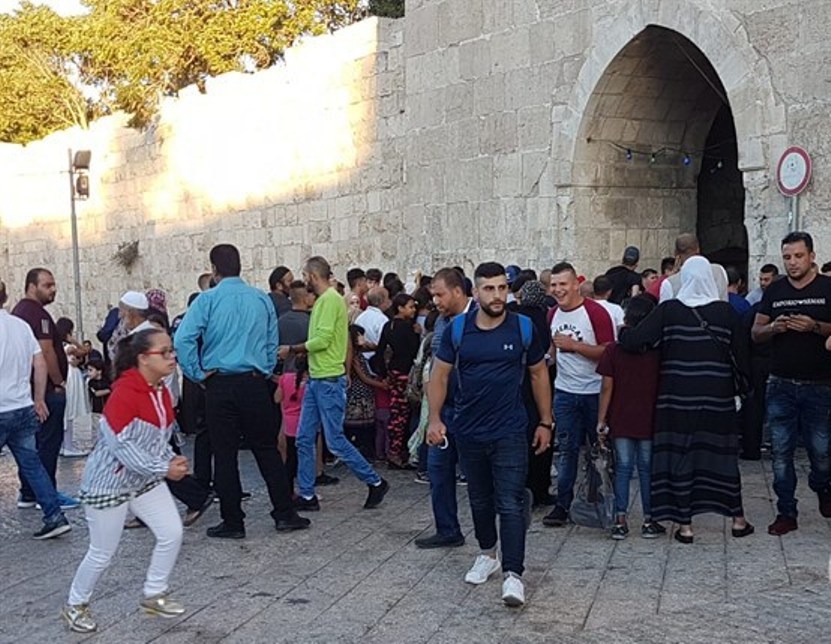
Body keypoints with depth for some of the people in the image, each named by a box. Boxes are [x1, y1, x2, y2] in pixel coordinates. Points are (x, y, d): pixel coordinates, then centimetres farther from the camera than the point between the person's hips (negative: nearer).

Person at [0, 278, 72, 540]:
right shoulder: (21, 325, 7)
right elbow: (41, 364, 8)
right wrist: (38, 400, 15)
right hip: (24, 408, 6)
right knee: (32, 463, 10)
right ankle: (55, 517, 7)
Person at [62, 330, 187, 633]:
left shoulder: (161, 392, 2)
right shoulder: (124, 393, -24)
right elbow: (122, 446, -27)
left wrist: (172, 459, -6)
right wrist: (164, 469, -26)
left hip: (146, 479, 8)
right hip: (109, 481, -8)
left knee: (172, 533, -1)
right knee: (102, 552, 4)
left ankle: (154, 595, 19)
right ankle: (75, 606, 27)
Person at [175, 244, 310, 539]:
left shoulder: (207, 300, -6)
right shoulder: (262, 299, 5)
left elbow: (183, 340, -15)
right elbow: (272, 342, 9)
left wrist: (198, 374, -5)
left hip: (220, 385, -2)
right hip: (255, 383, 3)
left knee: (224, 455, 5)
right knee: (267, 450, 12)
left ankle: (233, 522, 10)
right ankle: (285, 514, 14)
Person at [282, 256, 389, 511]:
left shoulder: (330, 299, -14)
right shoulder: (322, 300, 15)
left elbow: (323, 339, -21)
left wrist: (292, 349, -10)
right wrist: (297, 351, 2)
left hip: (329, 380, -10)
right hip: (316, 379, 10)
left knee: (335, 441, -4)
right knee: (304, 439, 8)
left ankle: (375, 483, 10)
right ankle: (307, 495, 15)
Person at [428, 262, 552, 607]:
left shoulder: (524, 328, -4)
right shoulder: (457, 329, -3)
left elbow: (538, 374, 5)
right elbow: (440, 375, 3)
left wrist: (546, 422, 4)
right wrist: (435, 418, -7)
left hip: (510, 432, -2)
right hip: (468, 432, 3)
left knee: (510, 504, -7)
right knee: (480, 500, 18)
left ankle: (513, 574, -4)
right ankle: (487, 554, 37)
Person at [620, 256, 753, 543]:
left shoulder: (669, 310, -7)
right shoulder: (725, 311, -3)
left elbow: (635, 341, -14)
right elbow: (741, 356, 2)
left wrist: (622, 333, 7)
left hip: (678, 398, -1)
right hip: (718, 398, 2)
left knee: (680, 454, 6)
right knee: (722, 453, 13)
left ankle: (685, 525, 9)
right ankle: (738, 520, 22)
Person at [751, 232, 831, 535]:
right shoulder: (774, 291, 9)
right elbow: (755, 333, 9)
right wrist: (774, 327, -11)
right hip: (781, 385, 3)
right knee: (781, 452, 3)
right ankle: (786, 513, 13)